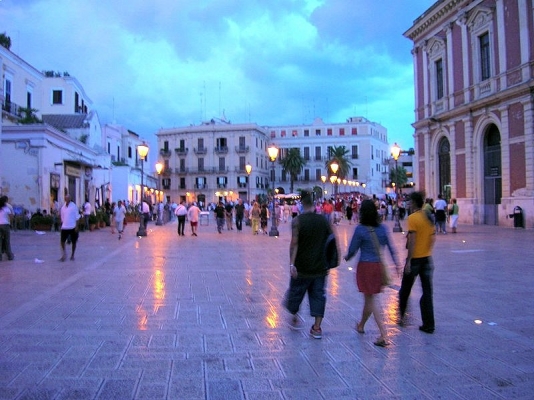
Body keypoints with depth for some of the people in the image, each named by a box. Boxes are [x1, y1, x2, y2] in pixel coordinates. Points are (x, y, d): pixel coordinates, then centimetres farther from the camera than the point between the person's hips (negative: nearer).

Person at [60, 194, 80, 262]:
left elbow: (77, 217, -5)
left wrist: (76, 226, -11)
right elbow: (62, 218, 15)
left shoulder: (74, 206, -5)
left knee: (73, 242, 6)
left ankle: (72, 255, 19)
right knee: (62, 241, -4)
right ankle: (64, 255, 11)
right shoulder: (63, 207, 7)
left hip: (72, 227, -3)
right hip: (64, 227, 3)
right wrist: (62, 225, 13)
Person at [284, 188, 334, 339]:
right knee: (318, 295, 9)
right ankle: (317, 328, 10)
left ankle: (294, 318, 34)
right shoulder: (324, 220, 0)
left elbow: (294, 244, -16)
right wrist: (328, 264, 12)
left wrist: (292, 263, -14)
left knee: (296, 291, 17)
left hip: (301, 266, -3)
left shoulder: (297, 221, -11)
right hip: (320, 267, 3)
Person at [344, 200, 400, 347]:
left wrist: (347, 257, 15)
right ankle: (361, 325, 39)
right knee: (370, 298, 20)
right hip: (380, 266, 5)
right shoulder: (382, 228, 2)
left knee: (371, 300, 0)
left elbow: (352, 250, -5)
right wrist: (397, 263, 11)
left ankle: (384, 335, -6)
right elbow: (391, 248, 4)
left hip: (366, 266, -5)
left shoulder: (360, 229, -11)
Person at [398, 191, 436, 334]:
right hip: (427, 259, 5)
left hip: (415, 259, -5)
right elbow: (433, 238, 7)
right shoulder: (429, 217, 5)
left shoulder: (412, 218, -14)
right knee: (427, 292, 6)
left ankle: (401, 316, 26)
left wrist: (408, 261, -17)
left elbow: (412, 240, -19)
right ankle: (429, 325, 7)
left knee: (405, 290, 14)